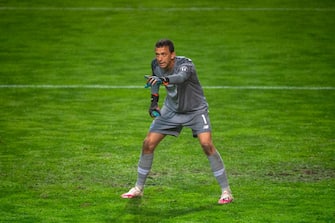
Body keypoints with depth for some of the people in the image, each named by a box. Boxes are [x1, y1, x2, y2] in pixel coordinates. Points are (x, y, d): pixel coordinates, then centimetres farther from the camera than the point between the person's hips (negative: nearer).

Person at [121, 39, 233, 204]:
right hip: (171, 109, 5)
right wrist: (154, 100, 2)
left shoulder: (185, 64, -31)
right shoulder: (156, 64, -13)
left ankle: (226, 191, -12)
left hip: (195, 110, -5)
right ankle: (138, 188, 15)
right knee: (148, 144, -3)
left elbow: (181, 77, -56)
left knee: (207, 145, -23)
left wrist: (163, 79, -73)